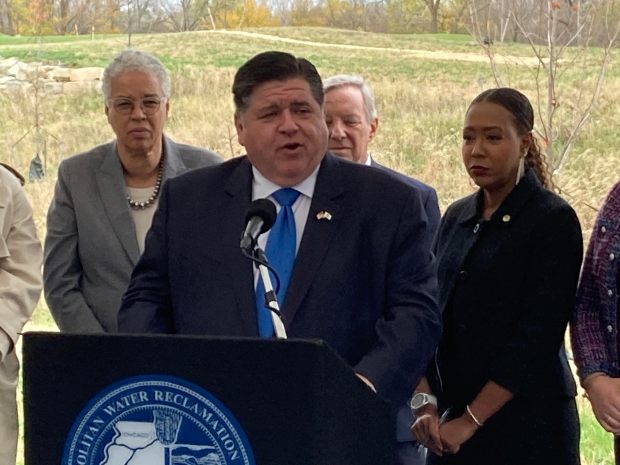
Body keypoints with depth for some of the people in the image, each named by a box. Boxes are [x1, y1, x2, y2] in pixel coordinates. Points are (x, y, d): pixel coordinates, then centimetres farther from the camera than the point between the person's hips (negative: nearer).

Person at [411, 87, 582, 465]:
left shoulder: (554, 220, -8)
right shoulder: (457, 217, 10)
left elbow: (538, 335, -14)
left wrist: (472, 420, -16)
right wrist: (425, 402, -6)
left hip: (528, 424, -5)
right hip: (453, 419, 5)